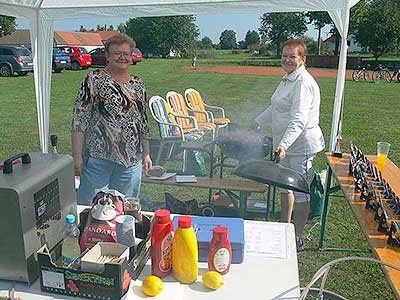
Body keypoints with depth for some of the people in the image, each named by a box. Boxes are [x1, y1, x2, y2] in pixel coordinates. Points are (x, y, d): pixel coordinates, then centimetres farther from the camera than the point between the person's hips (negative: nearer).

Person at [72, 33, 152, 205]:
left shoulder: (138, 85, 11)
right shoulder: (94, 80, -4)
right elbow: (79, 121, -7)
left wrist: (146, 153, 14)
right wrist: (77, 155, -11)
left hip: (131, 160, 5)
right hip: (98, 156, -4)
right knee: (88, 205, 5)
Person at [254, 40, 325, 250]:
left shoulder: (303, 83, -20)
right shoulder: (288, 79, 13)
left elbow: (299, 119, -30)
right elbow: (276, 107, 26)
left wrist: (284, 144, -40)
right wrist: (258, 122, 31)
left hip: (301, 145, -10)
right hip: (286, 143, 10)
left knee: (300, 192, 1)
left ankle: (297, 239, 14)